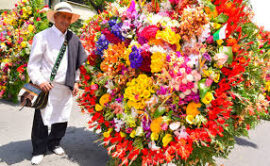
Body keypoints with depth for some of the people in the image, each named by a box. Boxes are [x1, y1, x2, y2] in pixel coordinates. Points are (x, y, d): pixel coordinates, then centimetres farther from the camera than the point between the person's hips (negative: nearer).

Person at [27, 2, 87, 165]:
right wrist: (40, 81, -18)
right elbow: (33, 64, -5)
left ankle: (54, 144, 34)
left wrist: (76, 81, 11)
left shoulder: (74, 39, 10)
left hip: (66, 88, 4)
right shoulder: (42, 36, -3)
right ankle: (39, 150, 21)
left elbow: (77, 62, 18)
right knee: (42, 121, 3)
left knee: (62, 119, 12)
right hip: (47, 87, -4)